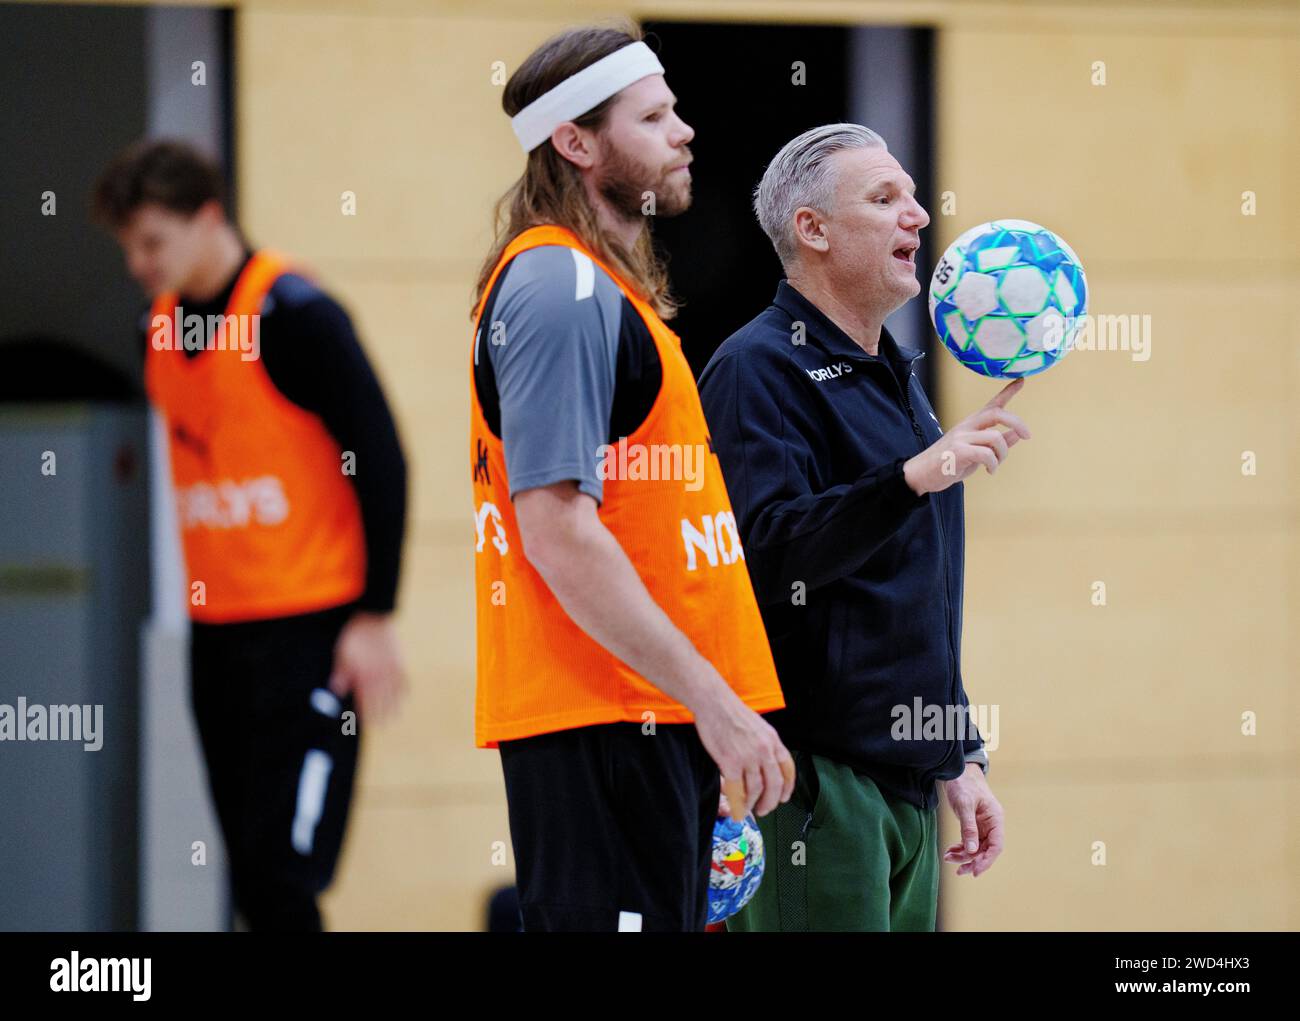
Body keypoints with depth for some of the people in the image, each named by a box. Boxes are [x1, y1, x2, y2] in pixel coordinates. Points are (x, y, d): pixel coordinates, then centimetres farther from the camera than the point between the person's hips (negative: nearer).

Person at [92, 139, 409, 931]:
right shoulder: (163, 328, 11)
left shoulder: (293, 316, -12)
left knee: (280, 875, -13)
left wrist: (375, 616, -13)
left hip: (311, 628, -7)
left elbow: (381, 462, -11)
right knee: (251, 877, 6)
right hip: (218, 628, 7)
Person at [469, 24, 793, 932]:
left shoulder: (603, 286, 20)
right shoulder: (562, 288, -12)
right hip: (603, 721, -10)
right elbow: (557, 530, -20)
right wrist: (715, 702, -21)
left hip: (646, 719, 10)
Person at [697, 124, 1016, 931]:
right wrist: (911, 479, -35)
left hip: (909, 787, 9)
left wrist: (962, 758, 23)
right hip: (813, 784, -9)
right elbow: (767, 551, -24)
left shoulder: (896, 375, 20)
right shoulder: (760, 370, -9)